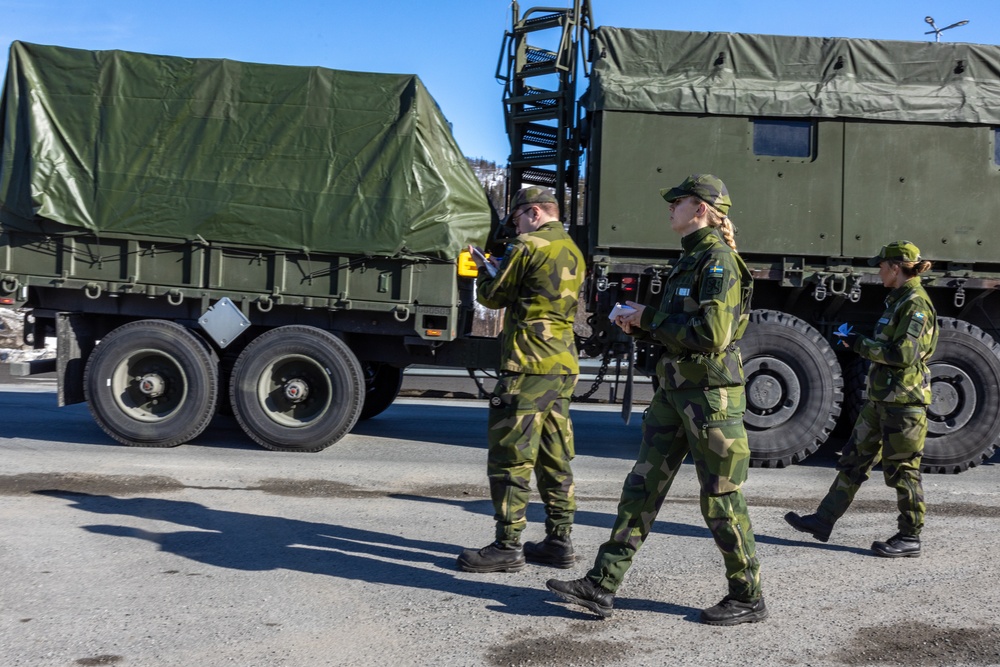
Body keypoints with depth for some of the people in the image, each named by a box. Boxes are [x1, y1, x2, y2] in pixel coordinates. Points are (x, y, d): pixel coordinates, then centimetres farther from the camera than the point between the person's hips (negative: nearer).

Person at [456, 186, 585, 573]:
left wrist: (484, 270, 19)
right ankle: (559, 541, 18)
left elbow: (492, 296, -1)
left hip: (530, 366, -9)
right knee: (554, 457, 13)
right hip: (564, 366, 9)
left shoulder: (530, 247, -9)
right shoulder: (573, 253, 18)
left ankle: (508, 545, -1)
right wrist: (501, 269, 22)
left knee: (510, 455, -4)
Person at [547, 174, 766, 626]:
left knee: (720, 498, 1)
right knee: (642, 486, 6)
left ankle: (748, 597, 17)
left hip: (711, 393, -9)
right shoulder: (690, 259, 16)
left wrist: (650, 318, -14)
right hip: (675, 390, 9)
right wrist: (640, 326, 5)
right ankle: (602, 586, 9)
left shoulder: (719, 261, -13)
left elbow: (713, 334, -24)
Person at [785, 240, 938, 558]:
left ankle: (910, 538, 12)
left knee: (902, 470, 0)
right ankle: (824, 520, 17)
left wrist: (860, 344, -16)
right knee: (854, 459, 11)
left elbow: (903, 354, -24)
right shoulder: (898, 300, 15)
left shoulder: (917, 303, -15)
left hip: (904, 401, -10)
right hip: (882, 398, 10)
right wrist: (858, 340, 8)